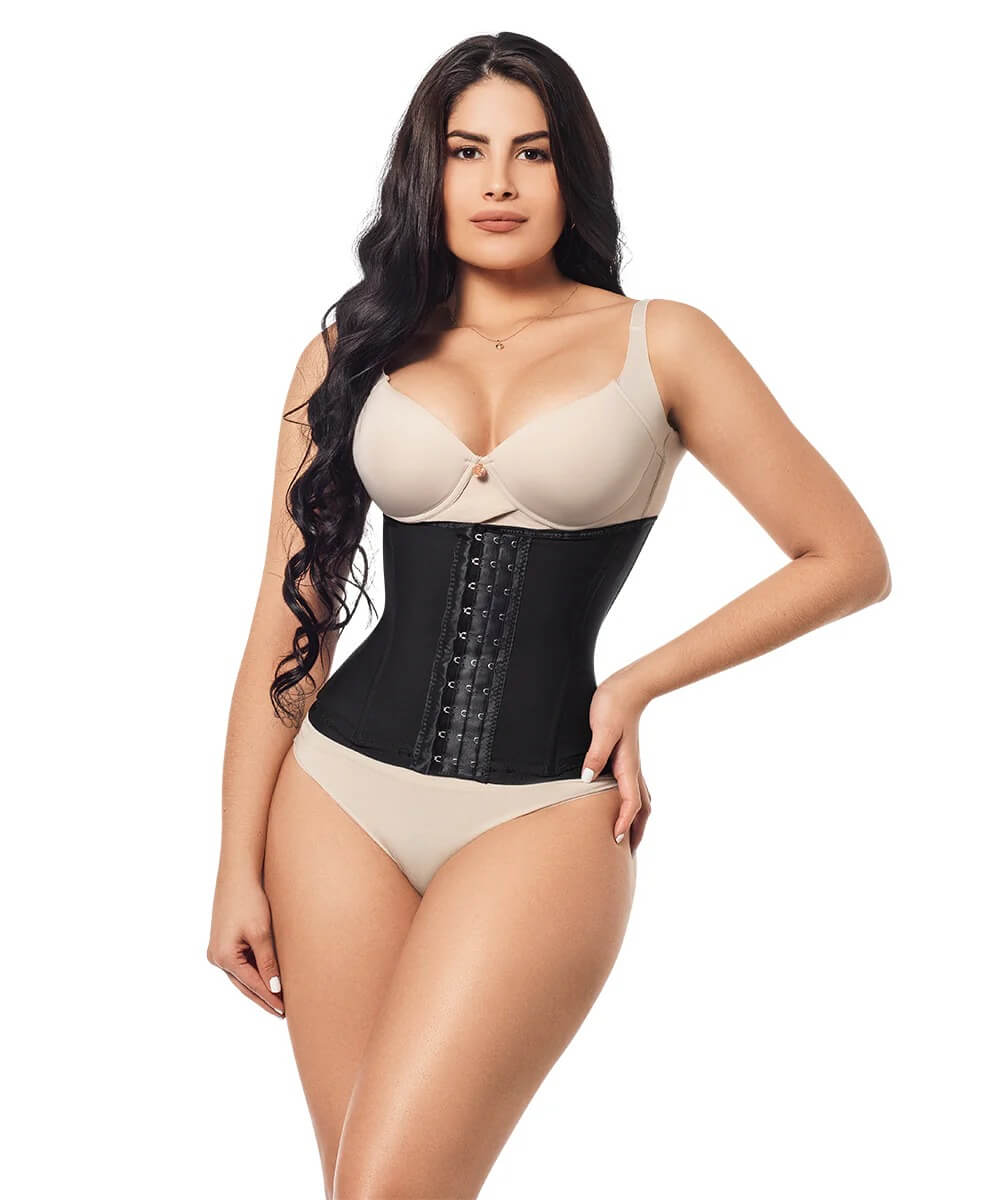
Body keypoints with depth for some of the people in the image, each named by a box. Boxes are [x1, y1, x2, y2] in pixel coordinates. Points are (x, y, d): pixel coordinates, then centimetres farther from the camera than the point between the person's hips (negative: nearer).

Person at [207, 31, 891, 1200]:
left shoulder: (660, 343, 3)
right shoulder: (354, 352, 9)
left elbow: (848, 559, 6)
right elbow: (289, 621, 8)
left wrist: (641, 683, 1)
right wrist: (240, 864, 4)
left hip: (545, 809, -2)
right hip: (343, 794, 3)